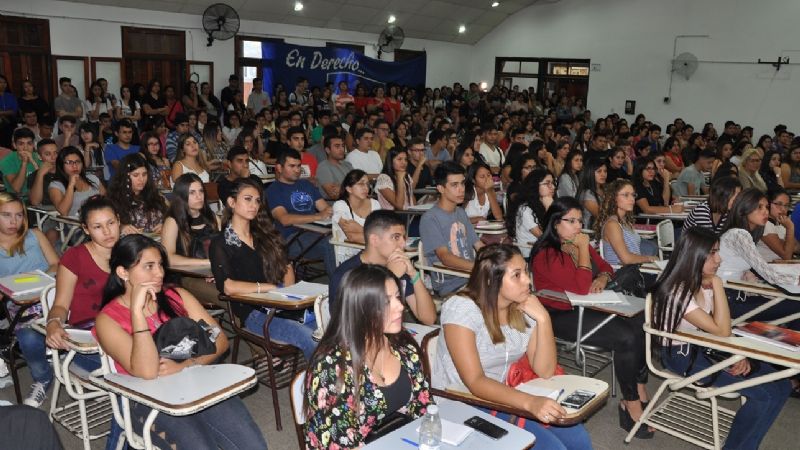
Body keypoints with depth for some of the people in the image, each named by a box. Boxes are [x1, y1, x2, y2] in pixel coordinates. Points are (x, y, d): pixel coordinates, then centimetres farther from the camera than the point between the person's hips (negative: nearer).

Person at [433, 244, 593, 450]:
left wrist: (543, 318, -19)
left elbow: (545, 371, -7)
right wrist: (529, 402, -40)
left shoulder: (524, 306, -3)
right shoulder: (462, 309, -21)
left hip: (506, 395, 6)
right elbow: (475, 382, -28)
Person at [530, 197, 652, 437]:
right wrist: (583, 249, -17)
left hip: (588, 307, 8)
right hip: (563, 316, -8)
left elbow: (606, 267, 22)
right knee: (626, 337, -24)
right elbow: (581, 288, -23)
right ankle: (631, 404, -9)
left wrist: (603, 277, -2)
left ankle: (640, 392, -7)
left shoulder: (578, 243, 11)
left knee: (640, 323, -15)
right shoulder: (546, 255, -16)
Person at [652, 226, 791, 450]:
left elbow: (721, 326, 8)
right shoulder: (676, 293, -26)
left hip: (706, 347, 8)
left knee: (780, 383, -2)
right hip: (684, 356, -8)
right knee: (767, 394, -14)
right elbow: (722, 331, -27)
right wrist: (717, 284, -27)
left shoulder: (703, 282, 1)